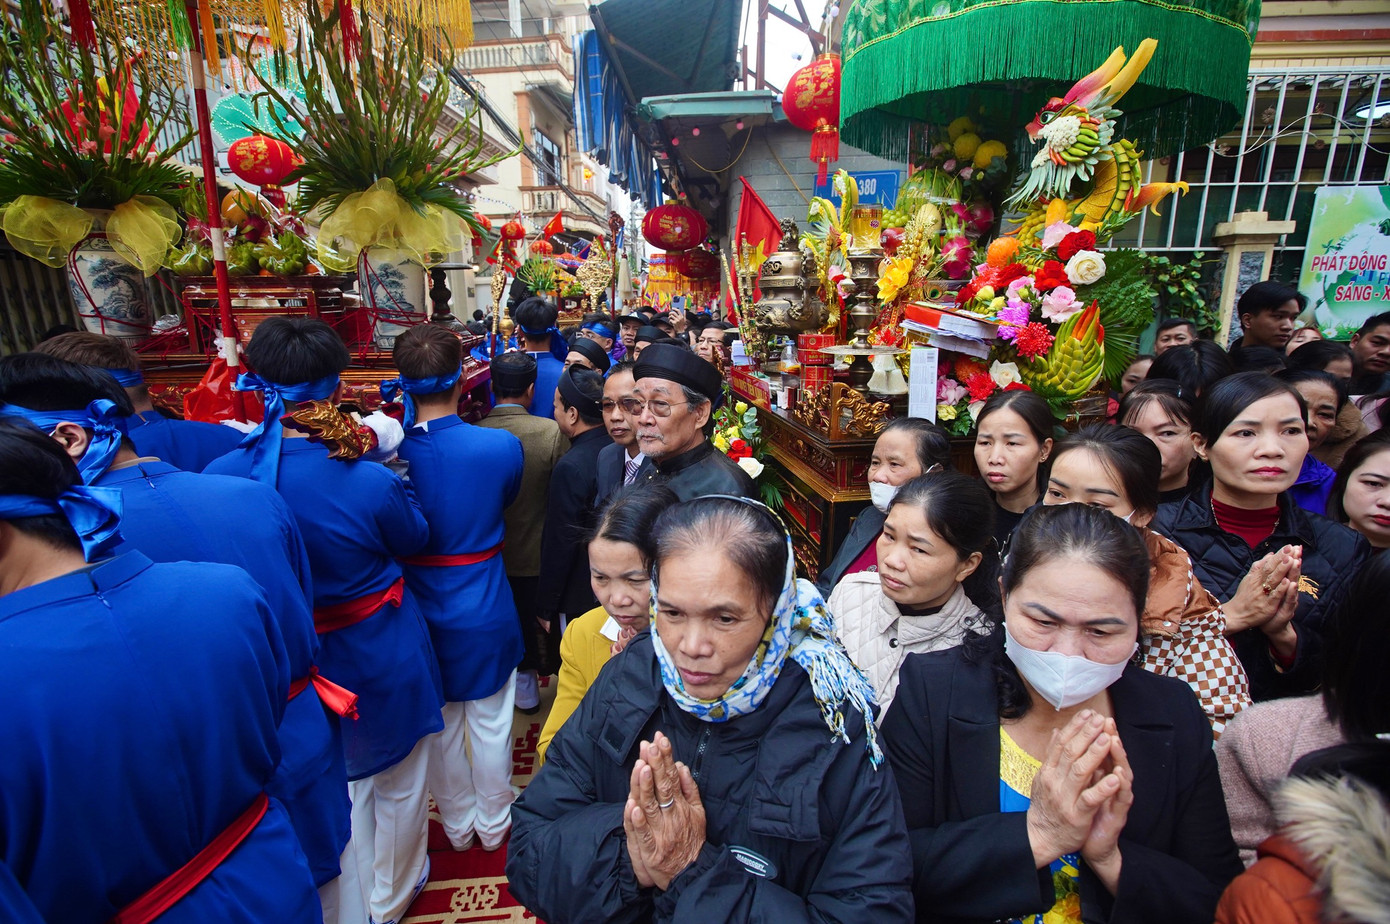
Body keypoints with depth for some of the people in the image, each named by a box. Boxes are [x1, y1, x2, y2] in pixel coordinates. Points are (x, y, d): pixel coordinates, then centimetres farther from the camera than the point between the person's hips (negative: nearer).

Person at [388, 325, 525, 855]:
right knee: (491, 724, 19)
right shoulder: (501, 446, -21)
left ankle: (458, 826, 43)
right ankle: (493, 824, 40)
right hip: (485, 611, -1)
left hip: (420, 612, 2)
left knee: (439, 727, 22)